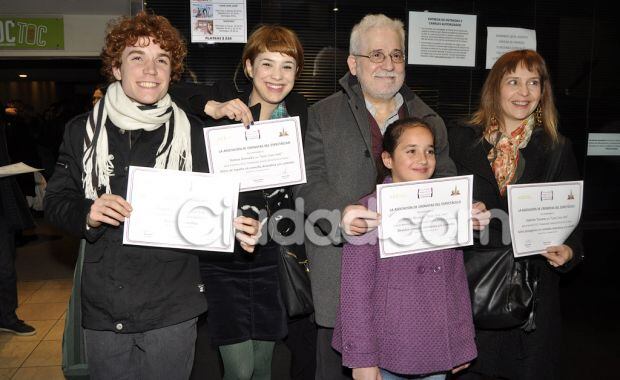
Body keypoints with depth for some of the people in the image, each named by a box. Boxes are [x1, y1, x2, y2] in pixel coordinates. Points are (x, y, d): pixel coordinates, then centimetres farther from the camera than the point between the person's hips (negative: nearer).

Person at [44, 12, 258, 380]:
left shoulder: (193, 133, -1)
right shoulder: (83, 130, 3)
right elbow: (56, 199, 8)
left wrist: (234, 230, -15)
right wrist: (86, 214, -14)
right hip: (103, 310, 2)